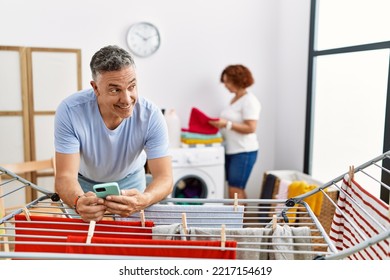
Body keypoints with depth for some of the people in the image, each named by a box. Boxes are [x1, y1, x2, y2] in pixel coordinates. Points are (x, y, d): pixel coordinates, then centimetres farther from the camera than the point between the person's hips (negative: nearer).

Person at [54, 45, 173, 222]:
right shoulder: (69, 111, -28)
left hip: (130, 182, 0)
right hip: (84, 184, 0)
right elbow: (65, 176, -28)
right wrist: (79, 201, -51)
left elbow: (164, 177, -27)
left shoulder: (151, 116, -27)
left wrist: (144, 200, -49)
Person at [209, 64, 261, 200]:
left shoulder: (249, 101, -13)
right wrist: (219, 123, 3)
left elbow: (250, 128, -20)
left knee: (235, 191, -5)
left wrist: (227, 124, -23)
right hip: (231, 151, 9)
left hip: (244, 152, -9)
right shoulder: (234, 99, 14)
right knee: (236, 190, 13)